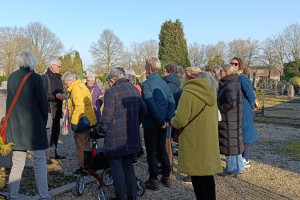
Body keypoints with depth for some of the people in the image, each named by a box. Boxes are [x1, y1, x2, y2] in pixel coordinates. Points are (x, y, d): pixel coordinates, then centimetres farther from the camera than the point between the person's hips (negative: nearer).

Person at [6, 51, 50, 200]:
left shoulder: (12, 77, 5)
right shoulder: (35, 78, -11)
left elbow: (10, 100, 13)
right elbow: (43, 102, -9)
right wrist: (44, 121, 4)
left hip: (15, 126, 6)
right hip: (34, 126, -5)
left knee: (17, 164, 14)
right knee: (39, 164, 2)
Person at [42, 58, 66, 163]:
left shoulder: (58, 77, 19)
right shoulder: (45, 77, -9)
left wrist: (62, 95, 10)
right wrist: (56, 96, -25)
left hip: (57, 110, 9)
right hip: (48, 109, -9)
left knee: (56, 132, 15)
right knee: (48, 132, -9)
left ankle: (53, 152, 27)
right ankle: (46, 156, -4)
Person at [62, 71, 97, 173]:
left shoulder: (76, 88, -14)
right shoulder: (82, 86, 17)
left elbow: (79, 107, -23)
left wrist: (74, 122, -20)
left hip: (81, 121, -10)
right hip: (88, 120, 10)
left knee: (80, 145, -1)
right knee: (86, 144, 17)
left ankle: (82, 167, 6)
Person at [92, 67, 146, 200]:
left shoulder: (111, 92, -13)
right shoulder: (134, 90, 9)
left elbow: (106, 116, -17)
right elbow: (143, 110, 17)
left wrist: (101, 129, 0)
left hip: (115, 139, -7)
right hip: (132, 138, 7)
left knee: (117, 167, 5)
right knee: (129, 166, 18)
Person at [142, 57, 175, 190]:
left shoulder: (146, 84, -14)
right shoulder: (164, 83, 6)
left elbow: (151, 105, -21)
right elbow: (171, 102, 1)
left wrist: (160, 121, -16)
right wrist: (167, 119, -2)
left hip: (151, 124, -6)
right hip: (162, 124, 6)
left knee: (151, 150, 4)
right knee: (162, 148, 17)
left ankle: (154, 180, 9)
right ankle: (166, 177, 24)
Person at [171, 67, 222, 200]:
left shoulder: (188, 93, -16)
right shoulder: (211, 92, 9)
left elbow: (180, 120, -21)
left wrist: (172, 122, 2)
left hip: (194, 143, -7)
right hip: (210, 141, 8)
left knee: (197, 176, 3)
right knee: (208, 173, 17)